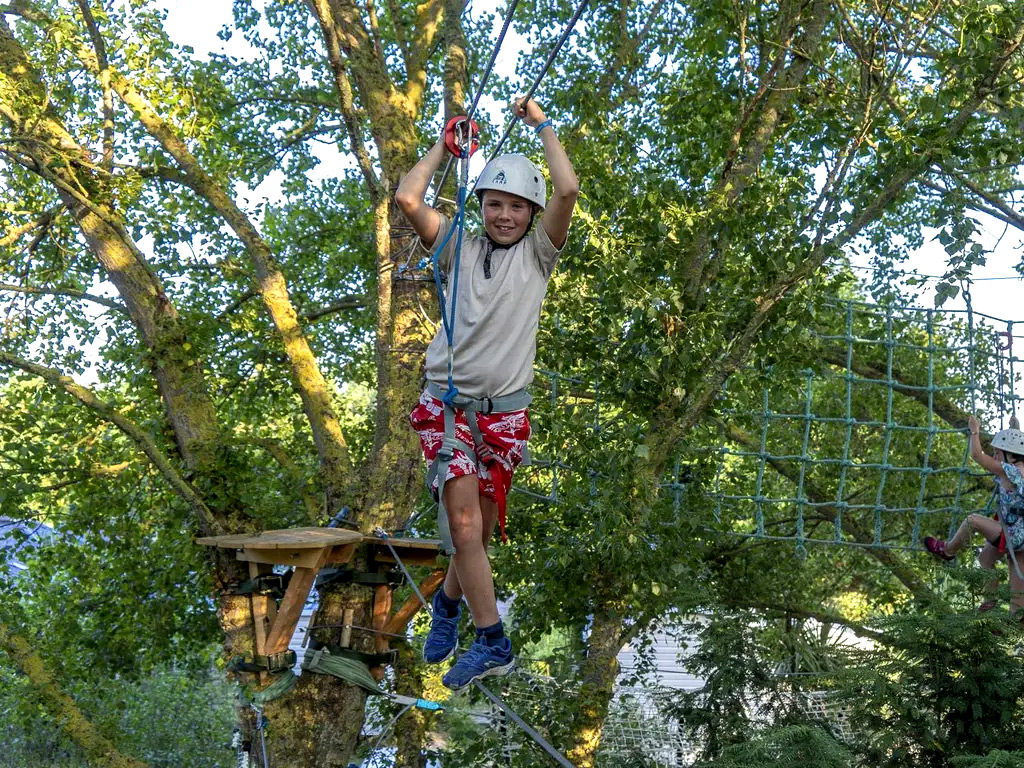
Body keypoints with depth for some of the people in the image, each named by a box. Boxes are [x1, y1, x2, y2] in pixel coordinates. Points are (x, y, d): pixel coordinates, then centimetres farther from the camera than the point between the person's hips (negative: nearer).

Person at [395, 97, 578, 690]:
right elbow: (408, 197, -2)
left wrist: (542, 125, 2)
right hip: (449, 402, -1)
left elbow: (567, 190, -8)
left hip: (505, 411, 1)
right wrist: (448, 143, 8)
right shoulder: (461, 249, 9)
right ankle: (493, 645, -7)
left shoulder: (537, 254, 8)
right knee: (464, 525, -13)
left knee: (482, 529, 8)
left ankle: (448, 603, 35)